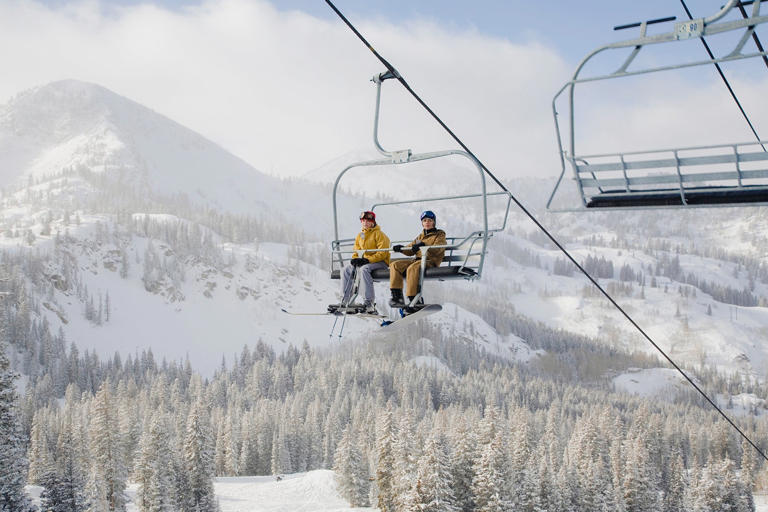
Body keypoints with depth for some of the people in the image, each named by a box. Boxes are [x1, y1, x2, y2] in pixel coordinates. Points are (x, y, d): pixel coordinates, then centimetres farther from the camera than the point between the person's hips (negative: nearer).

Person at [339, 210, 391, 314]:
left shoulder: (379, 234, -8)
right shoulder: (359, 236, 15)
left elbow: (382, 253, -15)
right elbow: (356, 251, 19)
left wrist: (368, 260, -25)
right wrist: (355, 259, -6)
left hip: (380, 262, -8)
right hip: (364, 261, 8)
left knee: (364, 269, -36)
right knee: (347, 269, -8)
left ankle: (369, 302, -40)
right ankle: (344, 300, -7)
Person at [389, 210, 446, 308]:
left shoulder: (439, 235, 9)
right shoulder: (420, 236, 29)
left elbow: (437, 250, -11)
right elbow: (410, 251, 23)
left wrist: (424, 245, -27)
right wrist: (401, 248, 1)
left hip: (430, 261, -7)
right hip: (416, 260, 7)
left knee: (412, 268, -36)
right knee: (395, 265, -14)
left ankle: (414, 299, -37)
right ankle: (397, 296, -23)